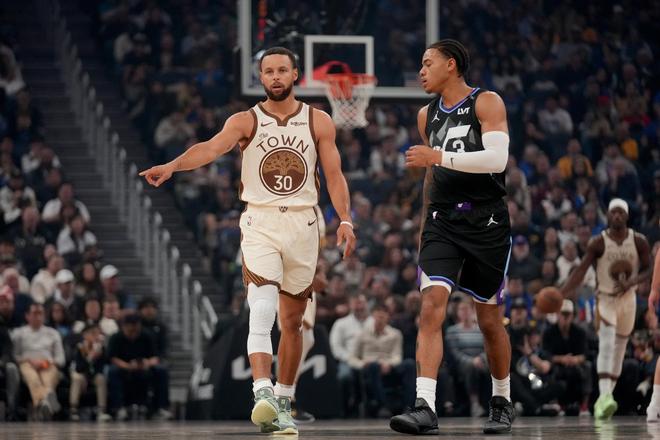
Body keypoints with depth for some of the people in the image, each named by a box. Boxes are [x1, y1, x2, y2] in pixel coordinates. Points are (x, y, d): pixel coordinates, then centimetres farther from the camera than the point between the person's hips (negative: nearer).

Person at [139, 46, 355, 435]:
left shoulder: (318, 122, 6)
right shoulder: (246, 121, 1)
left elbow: (334, 174, 3)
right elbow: (211, 148, -17)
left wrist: (345, 220, -11)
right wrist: (172, 167, -36)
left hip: (303, 223, 2)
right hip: (260, 223, -2)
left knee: (293, 320, 10)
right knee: (262, 309, -22)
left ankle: (284, 403, 23)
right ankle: (263, 394, -32)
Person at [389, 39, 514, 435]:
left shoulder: (487, 103, -5)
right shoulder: (427, 115, 13)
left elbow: (496, 158, -20)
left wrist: (438, 156, -22)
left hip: (487, 222, -4)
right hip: (443, 221, 4)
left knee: (490, 320, 6)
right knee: (431, 308, -16)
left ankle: (502, 403, 26)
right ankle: (425, 408, -23)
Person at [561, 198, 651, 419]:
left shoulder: (639, 241, -4)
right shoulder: (598, 243, -10)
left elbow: (646, 270, 2)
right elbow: (581, 270, -11)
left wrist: (631, 282, -20)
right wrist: (560, 295, -22)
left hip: (628, 298, 3)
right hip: (605, 299, -3)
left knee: (619, 350, 9)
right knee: (606, 345, -21)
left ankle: (603, 400, 19)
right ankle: (605, 396, -34)